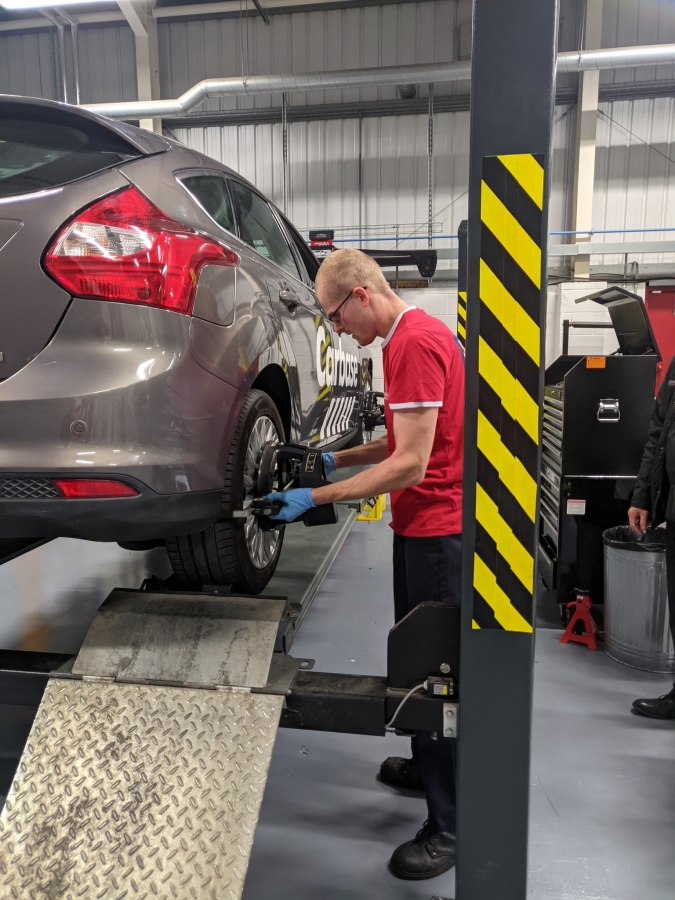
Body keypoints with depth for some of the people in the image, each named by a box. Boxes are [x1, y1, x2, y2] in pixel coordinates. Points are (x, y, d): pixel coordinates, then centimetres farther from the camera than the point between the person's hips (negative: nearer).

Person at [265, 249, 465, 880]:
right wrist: (336, 458, 11)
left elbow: (410, 464, -25)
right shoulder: (412, 336, 13)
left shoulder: (416, 344, -20)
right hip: (426, 526, 10)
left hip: (435, 529, -10)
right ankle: (426, 765, 41)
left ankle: (450, 826, 16)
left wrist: (316, 498, -20)